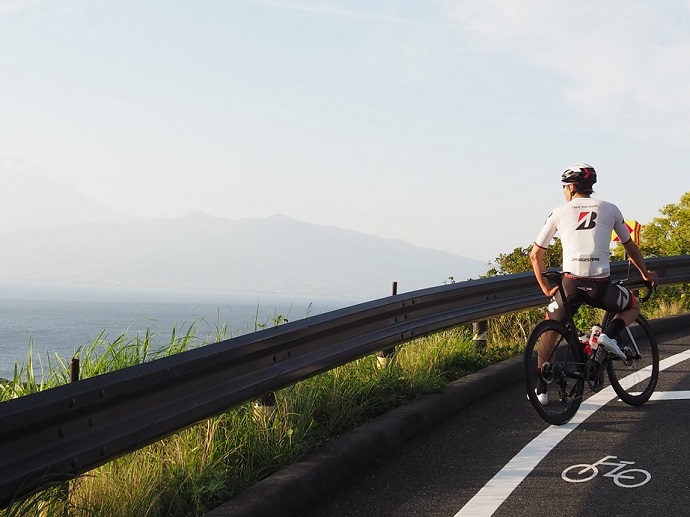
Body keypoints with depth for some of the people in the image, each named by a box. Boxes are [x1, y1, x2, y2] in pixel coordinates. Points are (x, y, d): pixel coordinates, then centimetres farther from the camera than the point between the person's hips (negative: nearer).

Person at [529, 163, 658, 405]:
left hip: (571, 284, 0)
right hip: (601, 285, 0)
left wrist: (546, 289, 23)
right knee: (633, 306, 31)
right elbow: (630, 247, 25)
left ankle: (541, 389, 20)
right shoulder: (610, 208, 14)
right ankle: (609, 334, 1)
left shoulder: (559, 213, 12)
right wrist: (645, 274, 41)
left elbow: (535, 254, 13)